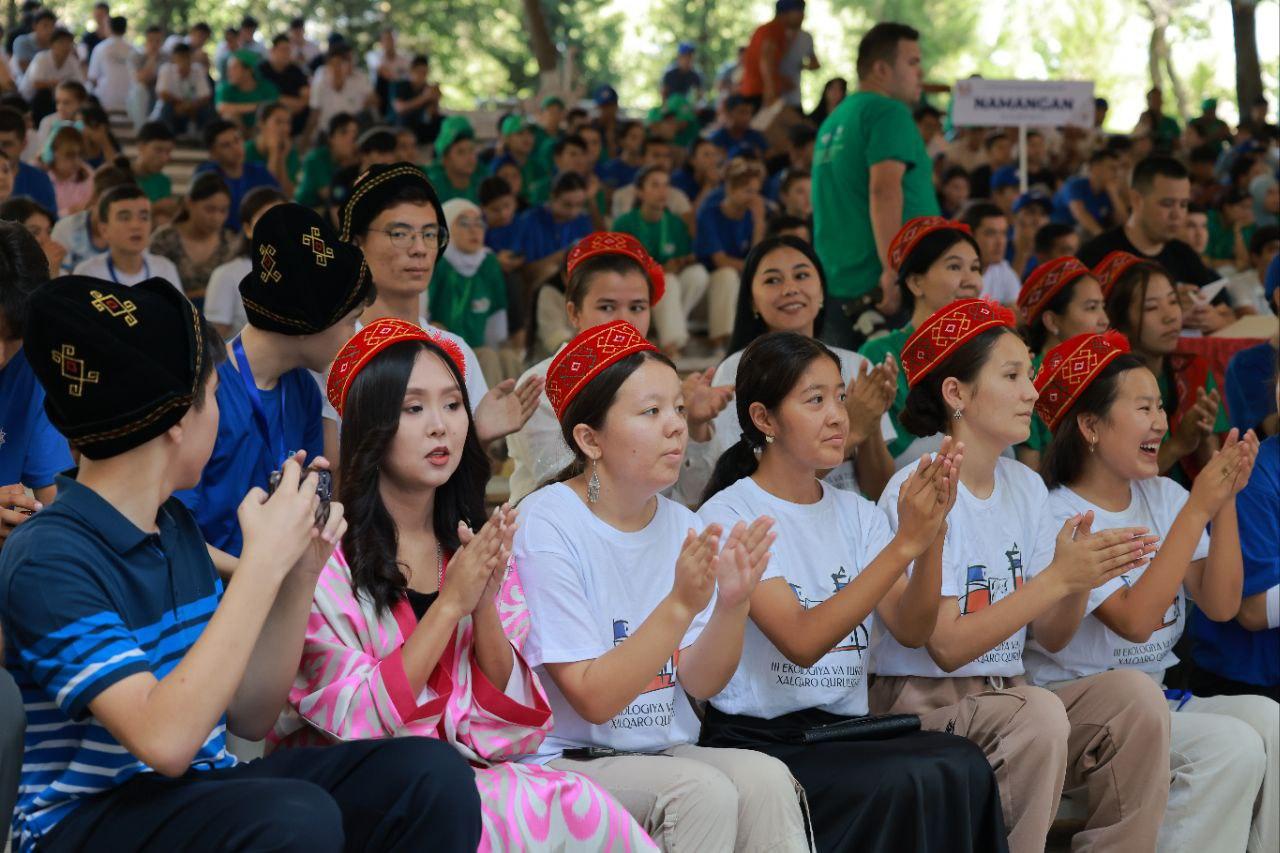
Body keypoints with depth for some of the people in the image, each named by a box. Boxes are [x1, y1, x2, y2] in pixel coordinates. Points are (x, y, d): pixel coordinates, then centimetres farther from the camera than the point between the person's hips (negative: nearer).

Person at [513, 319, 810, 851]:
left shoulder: (682, 527, 7)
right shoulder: (545, 525, -12)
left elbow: (701, 682, 0)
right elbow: (594, 699, -17)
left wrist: (732, 603, -18)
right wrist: (681, 604, -27)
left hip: (663, 754, 6)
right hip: (565, 762, -6)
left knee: (765, 777, -25)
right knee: (702, 791, -31)